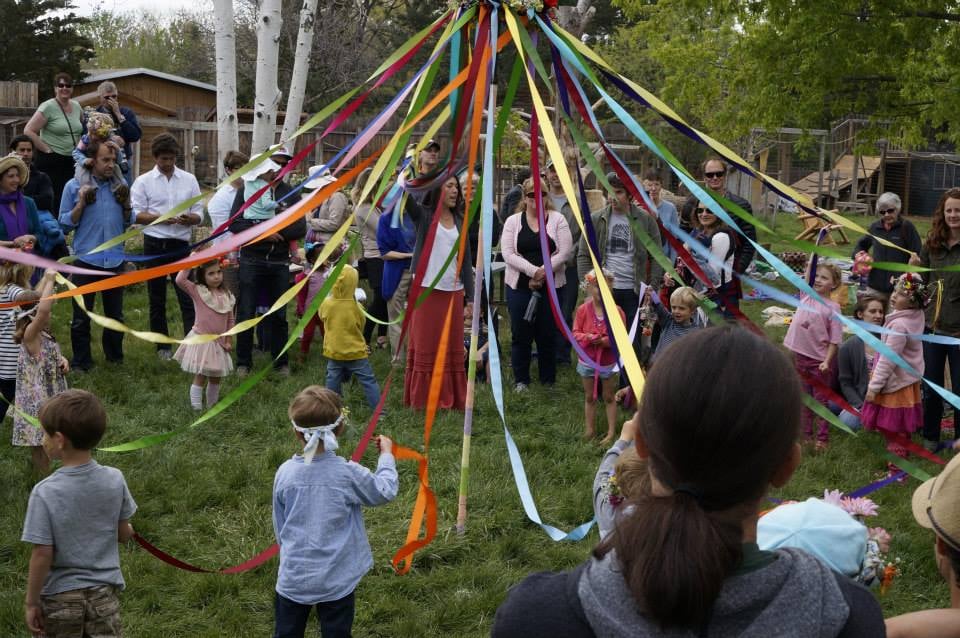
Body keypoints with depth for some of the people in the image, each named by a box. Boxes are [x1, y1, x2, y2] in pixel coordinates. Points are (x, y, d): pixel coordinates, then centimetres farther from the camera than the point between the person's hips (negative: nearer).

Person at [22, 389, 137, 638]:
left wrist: (31, 602, -6)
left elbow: (42, 554, -17)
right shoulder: (115, 480, -10)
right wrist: (129, 530, 24)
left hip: (60, 598, -2)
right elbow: (123, 534, 1)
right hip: (104, 593, 3)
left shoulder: (45, 492, -20)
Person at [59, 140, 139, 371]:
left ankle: (115, 356, 30)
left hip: (115, 261, 3)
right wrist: (81, 204, -17)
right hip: (86, 261, -3)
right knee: (81, 317, 4)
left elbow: (129, 222, 9)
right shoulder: (74, 186, -3)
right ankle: (81, 362, 16)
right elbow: (65, 223, -4)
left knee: (115, 314, 14)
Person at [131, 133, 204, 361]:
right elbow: (136, 215, -4)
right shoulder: (144, 181, 2)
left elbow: (199, 214, 6)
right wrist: (161, 218, -18)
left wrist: (189, 218, -17)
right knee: (157, 299, 9)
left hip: (181, 245, 0)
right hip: (155, 245, 0)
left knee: (188, 297, -4)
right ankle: (163, 346, 19)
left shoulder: (189, 180, 7)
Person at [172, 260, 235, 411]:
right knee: (200, 376, -3)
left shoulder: (226, 295, 3)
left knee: (216, 377, 15)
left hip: (219, 342, 5)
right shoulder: (197, 291, -8)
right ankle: (196, 408, 4)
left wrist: (229, 340, 3)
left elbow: (230, 320, 9)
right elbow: (180, 280, -25)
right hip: (201, 340, -5)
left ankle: (212, 406, 31)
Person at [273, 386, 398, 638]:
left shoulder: (284, 473, -8)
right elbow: (385, 491, 1)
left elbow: (280, 525, 4)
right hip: (336, 579, -2)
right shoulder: (348, 473, -16)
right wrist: (386, 455, 16)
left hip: (293, 577, 2)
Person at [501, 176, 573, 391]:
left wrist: (543, 272, -15)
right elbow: (508, 253, -6)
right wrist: (532, 271, -17)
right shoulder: (513, 221, 5)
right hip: (519, 286, 0)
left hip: (551, 286, 0)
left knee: (548, 334, 4)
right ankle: (520, 380, 16)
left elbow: (565, 252, -5)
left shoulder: (557, 219, 3)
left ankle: (548, 380, 17)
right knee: (520, 334, 4)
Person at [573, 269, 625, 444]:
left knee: (609, 397, 10)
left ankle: (611, 432, 18)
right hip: (587, 360, 2)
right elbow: (576, 333, -4)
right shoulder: (583, 310, -8)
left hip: (609, 362, -2)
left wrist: (606, 340, -25)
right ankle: (589, 430, 25)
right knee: (589, 397, 14)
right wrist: (586, 337, -24)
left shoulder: (616, 310, -12)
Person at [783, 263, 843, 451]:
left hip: (819, 359, -5)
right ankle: (805, 432, 26)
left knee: (820, 398, 6)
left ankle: (822, 437, 15)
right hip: (801, 355, 5)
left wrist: (827, 361, -17)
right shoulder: (806, 296, 2)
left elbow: (835, 340, -11)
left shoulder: (832, 307, -11)